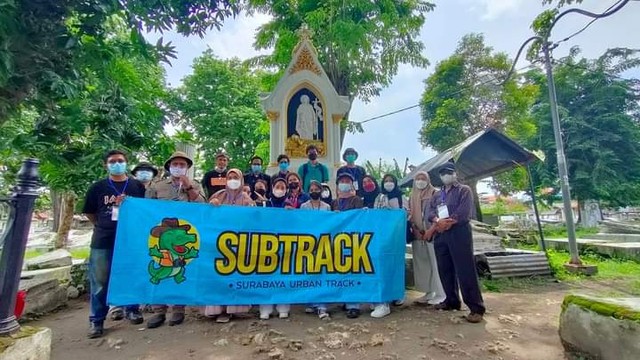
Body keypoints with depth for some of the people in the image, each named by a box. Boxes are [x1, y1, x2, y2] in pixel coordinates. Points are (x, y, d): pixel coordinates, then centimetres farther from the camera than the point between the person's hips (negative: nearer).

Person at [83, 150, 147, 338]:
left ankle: (132, 310, 29)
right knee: (100, 282, 7)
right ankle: (96, 320, 20)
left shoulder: (138, 186, 1)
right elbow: (89, 213, 11)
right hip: (103, 241, 0)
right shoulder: (97, 187, 3)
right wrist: (104, 227, 5)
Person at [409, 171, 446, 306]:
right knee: (421, 263, 7)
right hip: (417, 234, 5)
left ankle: (440, 294, 3)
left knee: (434, 263, -5)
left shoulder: (434, 194, -1)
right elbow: (410, 214, 14)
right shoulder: (412, 197, 15)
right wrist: (414, 229, 0)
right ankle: (429, 292, 16)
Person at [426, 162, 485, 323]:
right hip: (440, 235, 6)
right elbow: (430, 212, 8)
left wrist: (442, 224, -11)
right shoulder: (437, 195, 21)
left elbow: (464, 213, -11)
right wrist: (438, 221, -16)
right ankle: (452, 300, 24)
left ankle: (476, 308, -1)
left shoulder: (464, 190, 3)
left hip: (459, 233, -6)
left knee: (465, 271, -8)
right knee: (444, 270, 10)